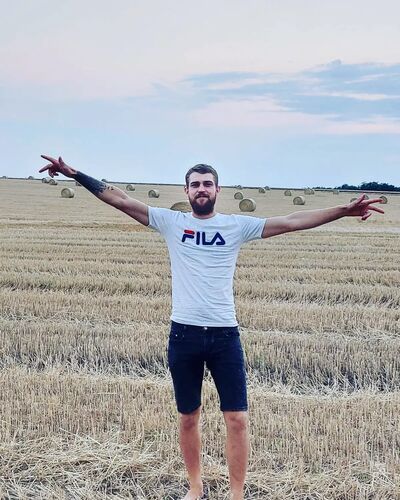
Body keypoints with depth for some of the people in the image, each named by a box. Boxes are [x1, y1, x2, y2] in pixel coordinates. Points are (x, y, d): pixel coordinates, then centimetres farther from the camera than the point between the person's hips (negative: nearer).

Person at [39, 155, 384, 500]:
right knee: (188, 417, 14)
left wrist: (344, 210, -8)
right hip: (184, 334, 1)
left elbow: (292, 222, -2)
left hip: (225, 335, 0)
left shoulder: (237, 225, 3)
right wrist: (74, 174, -2)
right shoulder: (171, 222, 3)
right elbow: (120, 200, 1)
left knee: (237, 419, 0)